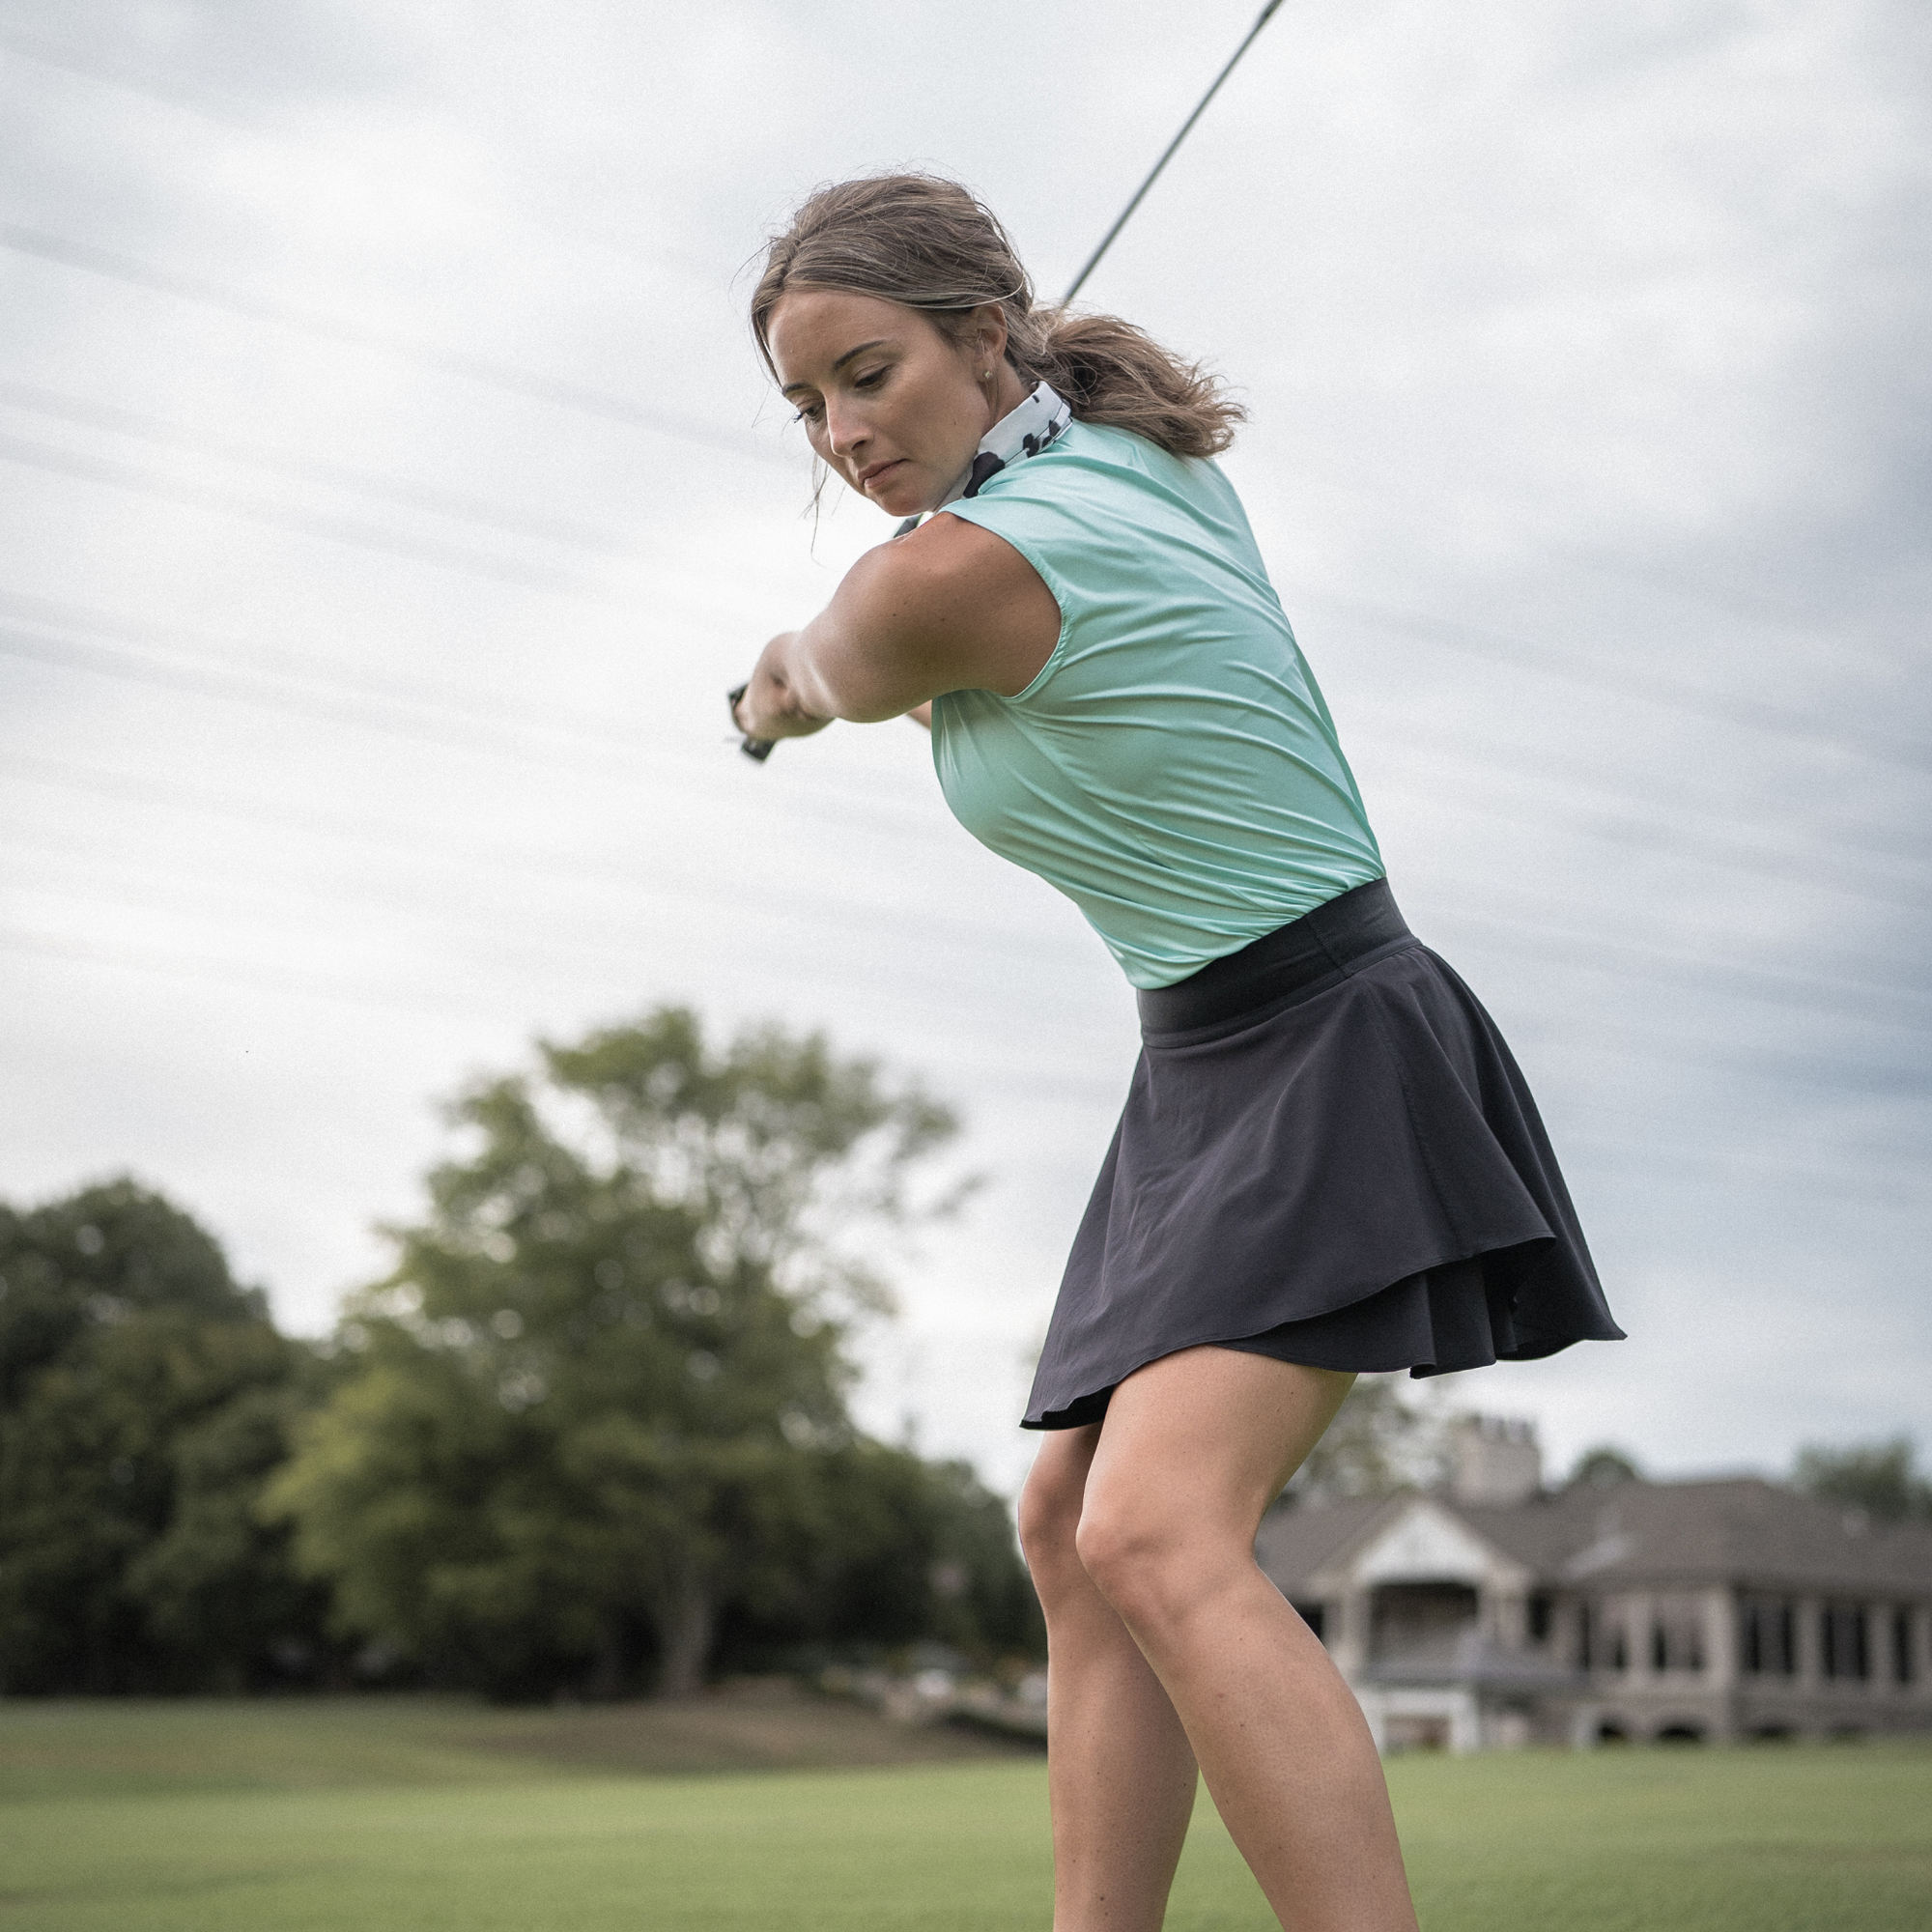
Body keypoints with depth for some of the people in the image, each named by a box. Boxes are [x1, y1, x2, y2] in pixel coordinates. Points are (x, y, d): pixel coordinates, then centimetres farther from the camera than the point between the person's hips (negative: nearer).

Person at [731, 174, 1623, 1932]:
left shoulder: (958, 576, -19)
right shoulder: (1142, 451, 7)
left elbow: (820, 676, 4)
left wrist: (778, 688, 26)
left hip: (1324, 1056, -10)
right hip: (1208, 1078, 10)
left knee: (1159, 1539, -27)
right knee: (1072, 1538, 8)